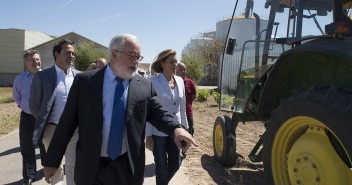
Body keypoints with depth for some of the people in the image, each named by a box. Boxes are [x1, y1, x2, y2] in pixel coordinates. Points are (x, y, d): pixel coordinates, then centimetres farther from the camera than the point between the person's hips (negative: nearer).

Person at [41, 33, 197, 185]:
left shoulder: (145, 86, -1)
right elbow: (67, 121, -1)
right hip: (90, 167, -1)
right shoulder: (84, 81, -3)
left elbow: (158, 114, 2)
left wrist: (176, 128, -21)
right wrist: (52, 161, 0)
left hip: (127, 167, 1)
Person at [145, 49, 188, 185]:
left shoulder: (180, 81, 4)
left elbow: (182, 107, 11)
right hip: (158, 132, -5)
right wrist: (148, 135, -14)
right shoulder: (153, 82, -12)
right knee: (161, 167, 5)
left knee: (175, 165, 15)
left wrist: (184, 127, 12)